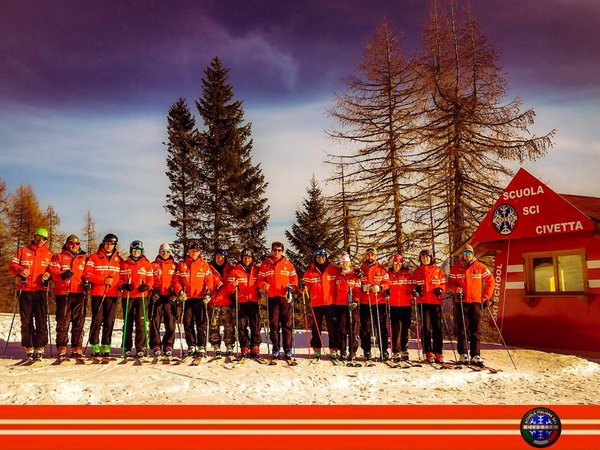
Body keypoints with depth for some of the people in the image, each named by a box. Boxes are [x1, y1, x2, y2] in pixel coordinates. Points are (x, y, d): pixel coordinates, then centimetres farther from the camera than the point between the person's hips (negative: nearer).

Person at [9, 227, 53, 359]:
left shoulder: (49, 254, 11)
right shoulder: (23, 251, 11)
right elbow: (12, 266, 8)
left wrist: (48, 275, -9)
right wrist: (20, 271, -13)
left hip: (41, 290, 0)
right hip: (25, 290, 0)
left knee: (41, 320, -4)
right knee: (26, 320, 3)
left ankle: (40, 347, 0)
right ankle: (29, 347, 9)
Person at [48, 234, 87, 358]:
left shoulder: (85, 258, 20)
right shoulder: (58, 257, 14)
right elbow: (52, 271, 0)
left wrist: (87, 281, -4)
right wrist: (62, 275, -20)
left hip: (79, 293, 2)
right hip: (63, 292, -2)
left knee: (79, 321, 0)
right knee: (63, 321, -3)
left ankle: (77, 347, 4)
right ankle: (62, 347, 4)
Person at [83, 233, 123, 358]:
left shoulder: (119, 259, 14)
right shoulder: (94, 257, 6)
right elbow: (87, 274, -3)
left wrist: (114, 282, -4)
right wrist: (103, 280, -13)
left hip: (112, 294, 2)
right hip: (97, 293, -2)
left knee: (109, 321, 2)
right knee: (97, 320, -4)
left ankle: (106, 346, 8)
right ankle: (95, 346, 3)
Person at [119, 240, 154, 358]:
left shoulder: (147, 264, 9)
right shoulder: (124, 264, 11)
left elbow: (151, 279, 8)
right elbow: (119, 279, 10)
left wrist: (146, 286, -12)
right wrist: (124, 285, -10)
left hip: (141, 296, -1)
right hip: (127, 296, 1)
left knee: (141, 322, -6)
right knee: (127, 323, 6)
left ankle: (140, 348, -2)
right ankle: (127, 348, 15)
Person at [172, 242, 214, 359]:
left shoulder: (204, 265, 8)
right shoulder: (182, 265, 11)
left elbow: (209, 280, 3)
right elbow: (176, 280, 6)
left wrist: (208, 292, -11)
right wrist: (179, 291, -10)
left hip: (200, 298, -2)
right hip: (187, 298, 2)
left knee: (201, 323, -4)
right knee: (188, 323, 3)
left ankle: (201, 348, -2)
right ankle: (191, 346, 12)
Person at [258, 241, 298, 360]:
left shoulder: (288, 264, 11)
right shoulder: (265, 264, 11)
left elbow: (294, 278, 13)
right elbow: (260, 279, 11)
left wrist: (291, 286, -6)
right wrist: (264, 285, -9)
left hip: (285, 297, 0)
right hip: (272, 297, 1)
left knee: (287, 324, -1)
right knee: (274, 324, 2)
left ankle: (288, 349, 3)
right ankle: (276, 348, 9)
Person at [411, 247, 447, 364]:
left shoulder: (438, 271, 10)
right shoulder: (417, 272, 12)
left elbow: (443, 284, 12)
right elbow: (413, 285, 14)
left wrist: (440, 289, -8)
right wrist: (415, 291, -8)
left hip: (436, 301, 0)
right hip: (422, 302, 0)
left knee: (437, 328, -1)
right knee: (425, 328, -2)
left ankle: (438, 354, 5)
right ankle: (428, 353, 3)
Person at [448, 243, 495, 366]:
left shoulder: (480, 267, 5)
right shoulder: (457, 268, 7)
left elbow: (490, 281, 9)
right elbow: (451, 282, 10)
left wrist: (486, 297, 4)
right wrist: (456, 289, -11)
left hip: (476, 301, 0)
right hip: (461, 302, 0)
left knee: (476, 330, 0)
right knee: (462, 329, 2)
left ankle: (476, 355, 4)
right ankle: (463, 354, 9)